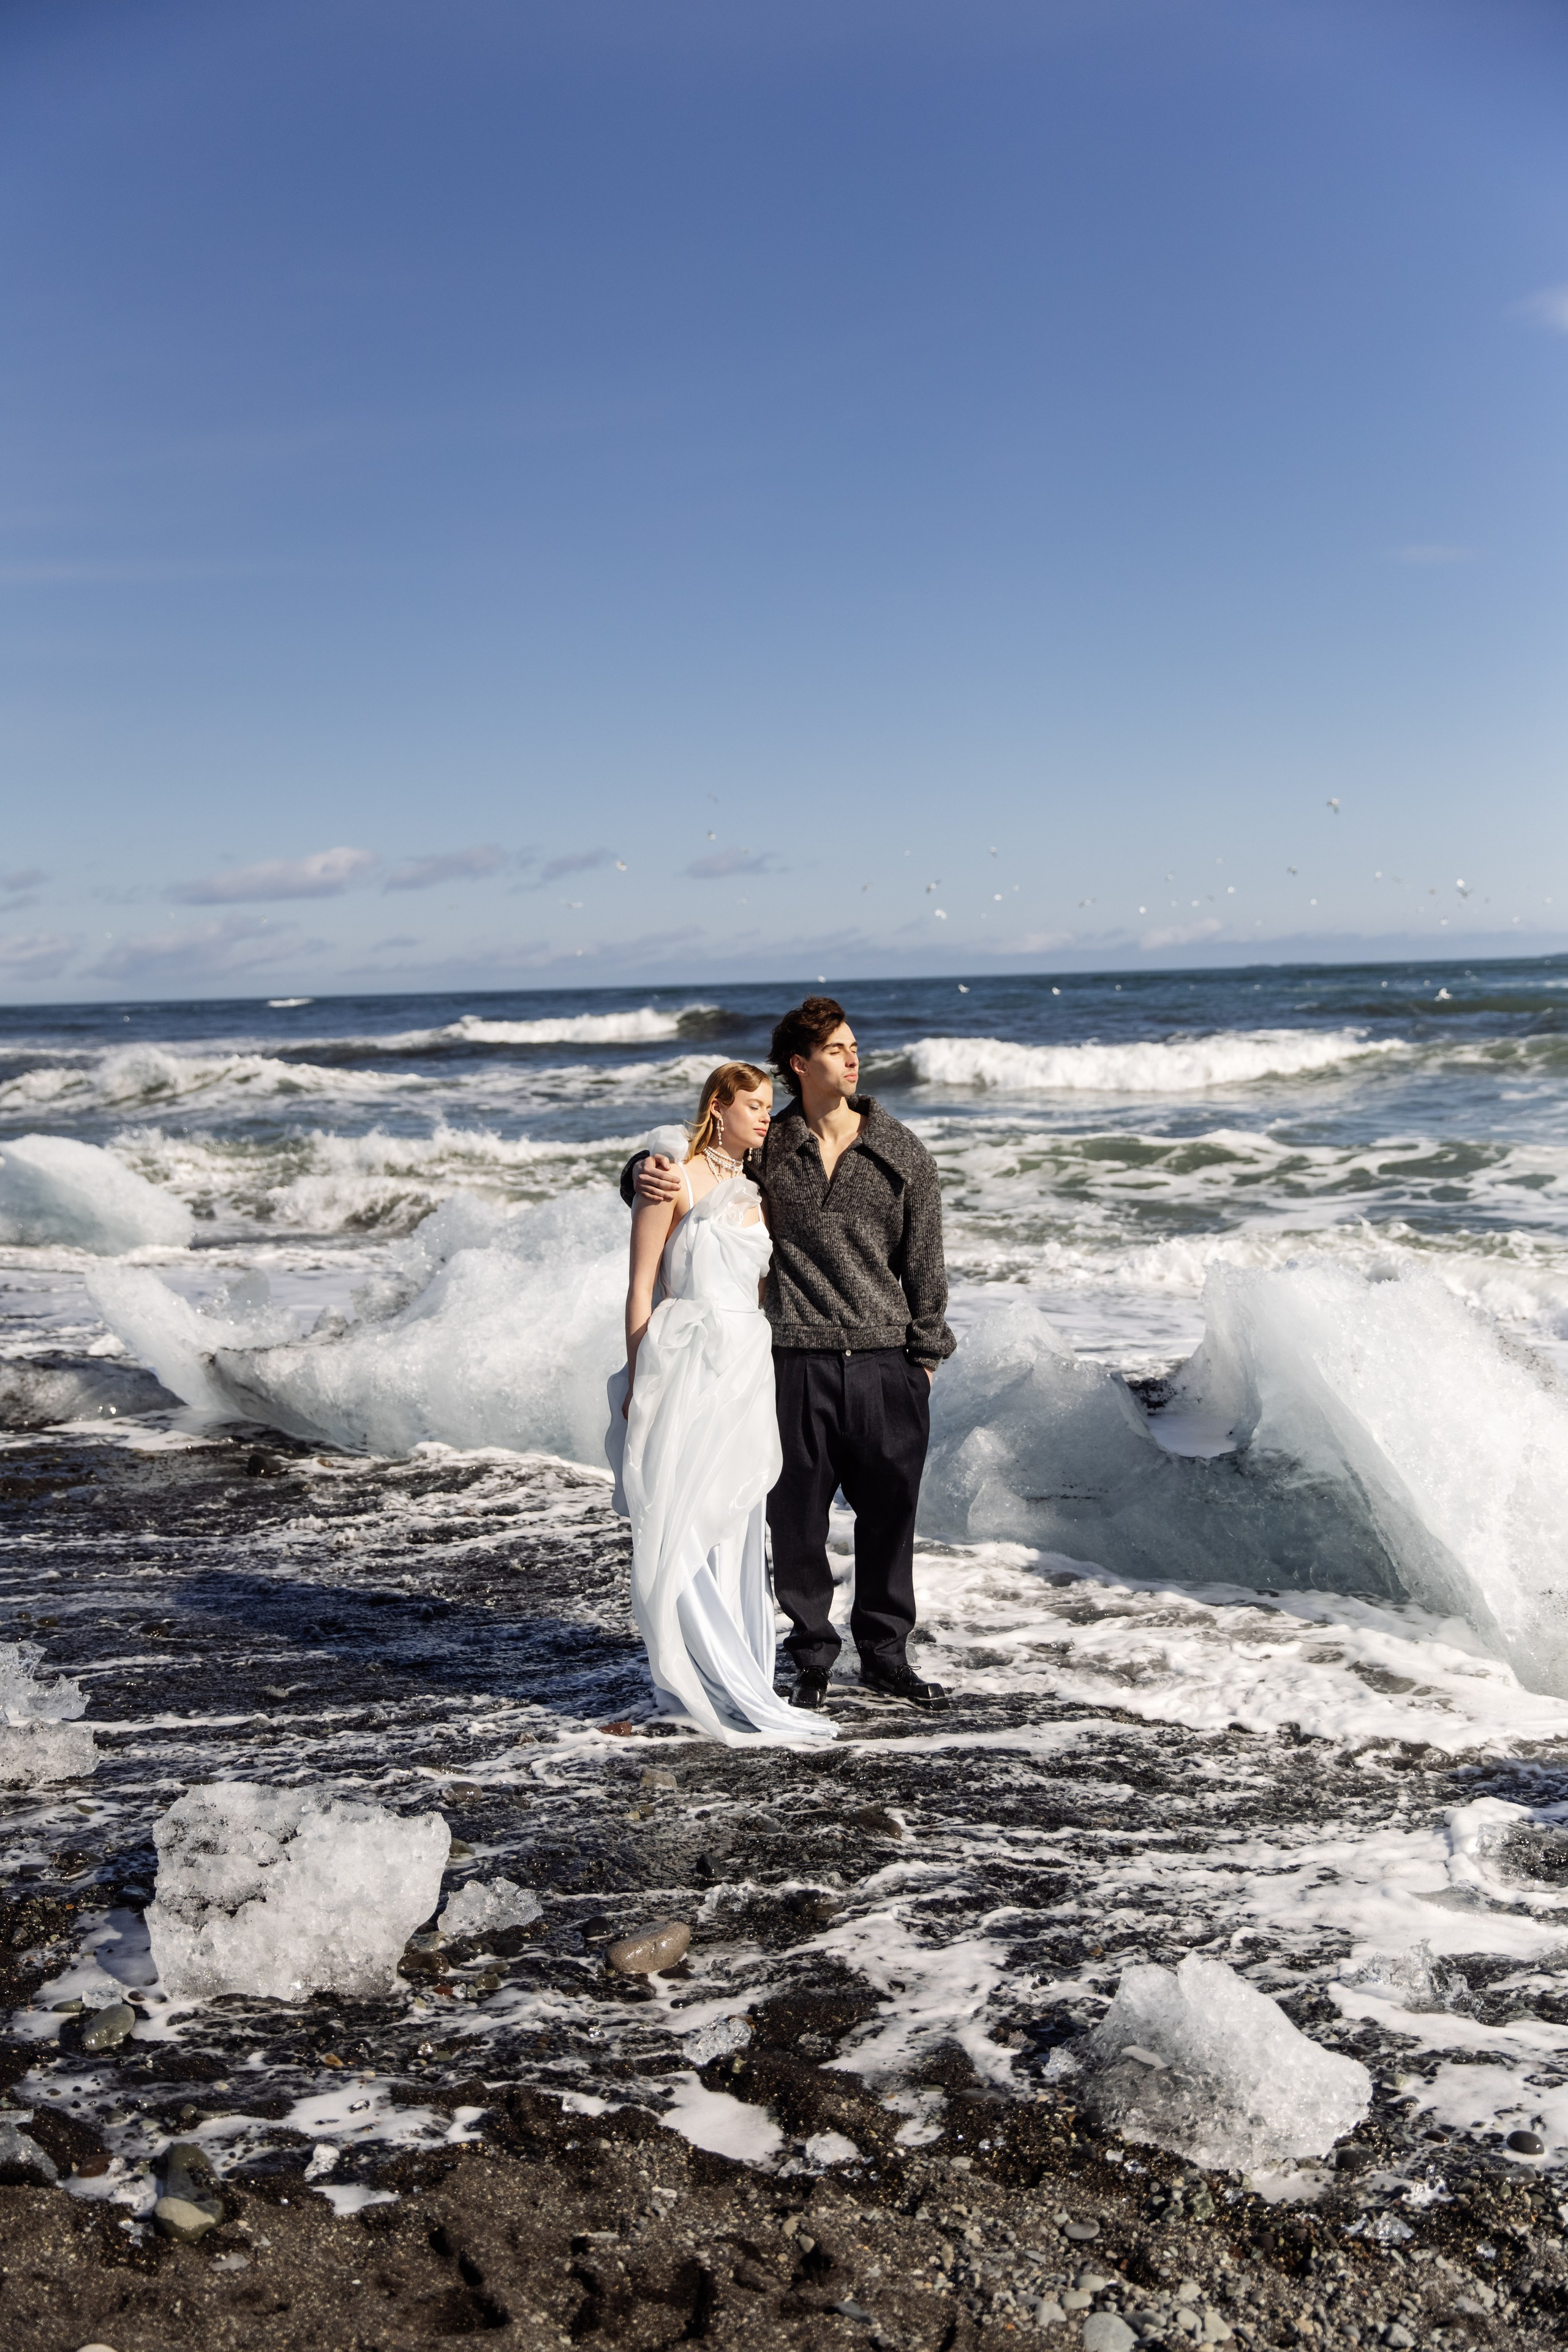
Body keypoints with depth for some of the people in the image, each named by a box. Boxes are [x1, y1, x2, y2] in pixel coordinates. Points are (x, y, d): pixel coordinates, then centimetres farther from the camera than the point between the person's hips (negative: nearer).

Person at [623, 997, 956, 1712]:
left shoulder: (900, 1152, 4)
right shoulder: (764, 1148, 2)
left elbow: (924, 1259, 7)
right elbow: (679, 1170, 9)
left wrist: (926, 1352, 5)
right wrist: (645, 1172, -15)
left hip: (885, 1365, 1)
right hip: (796, 1363, -1)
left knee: (889, 1514, 9)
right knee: (797, 1518, 6)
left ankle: (885, 1654, 25)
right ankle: (812, 1660, 22)